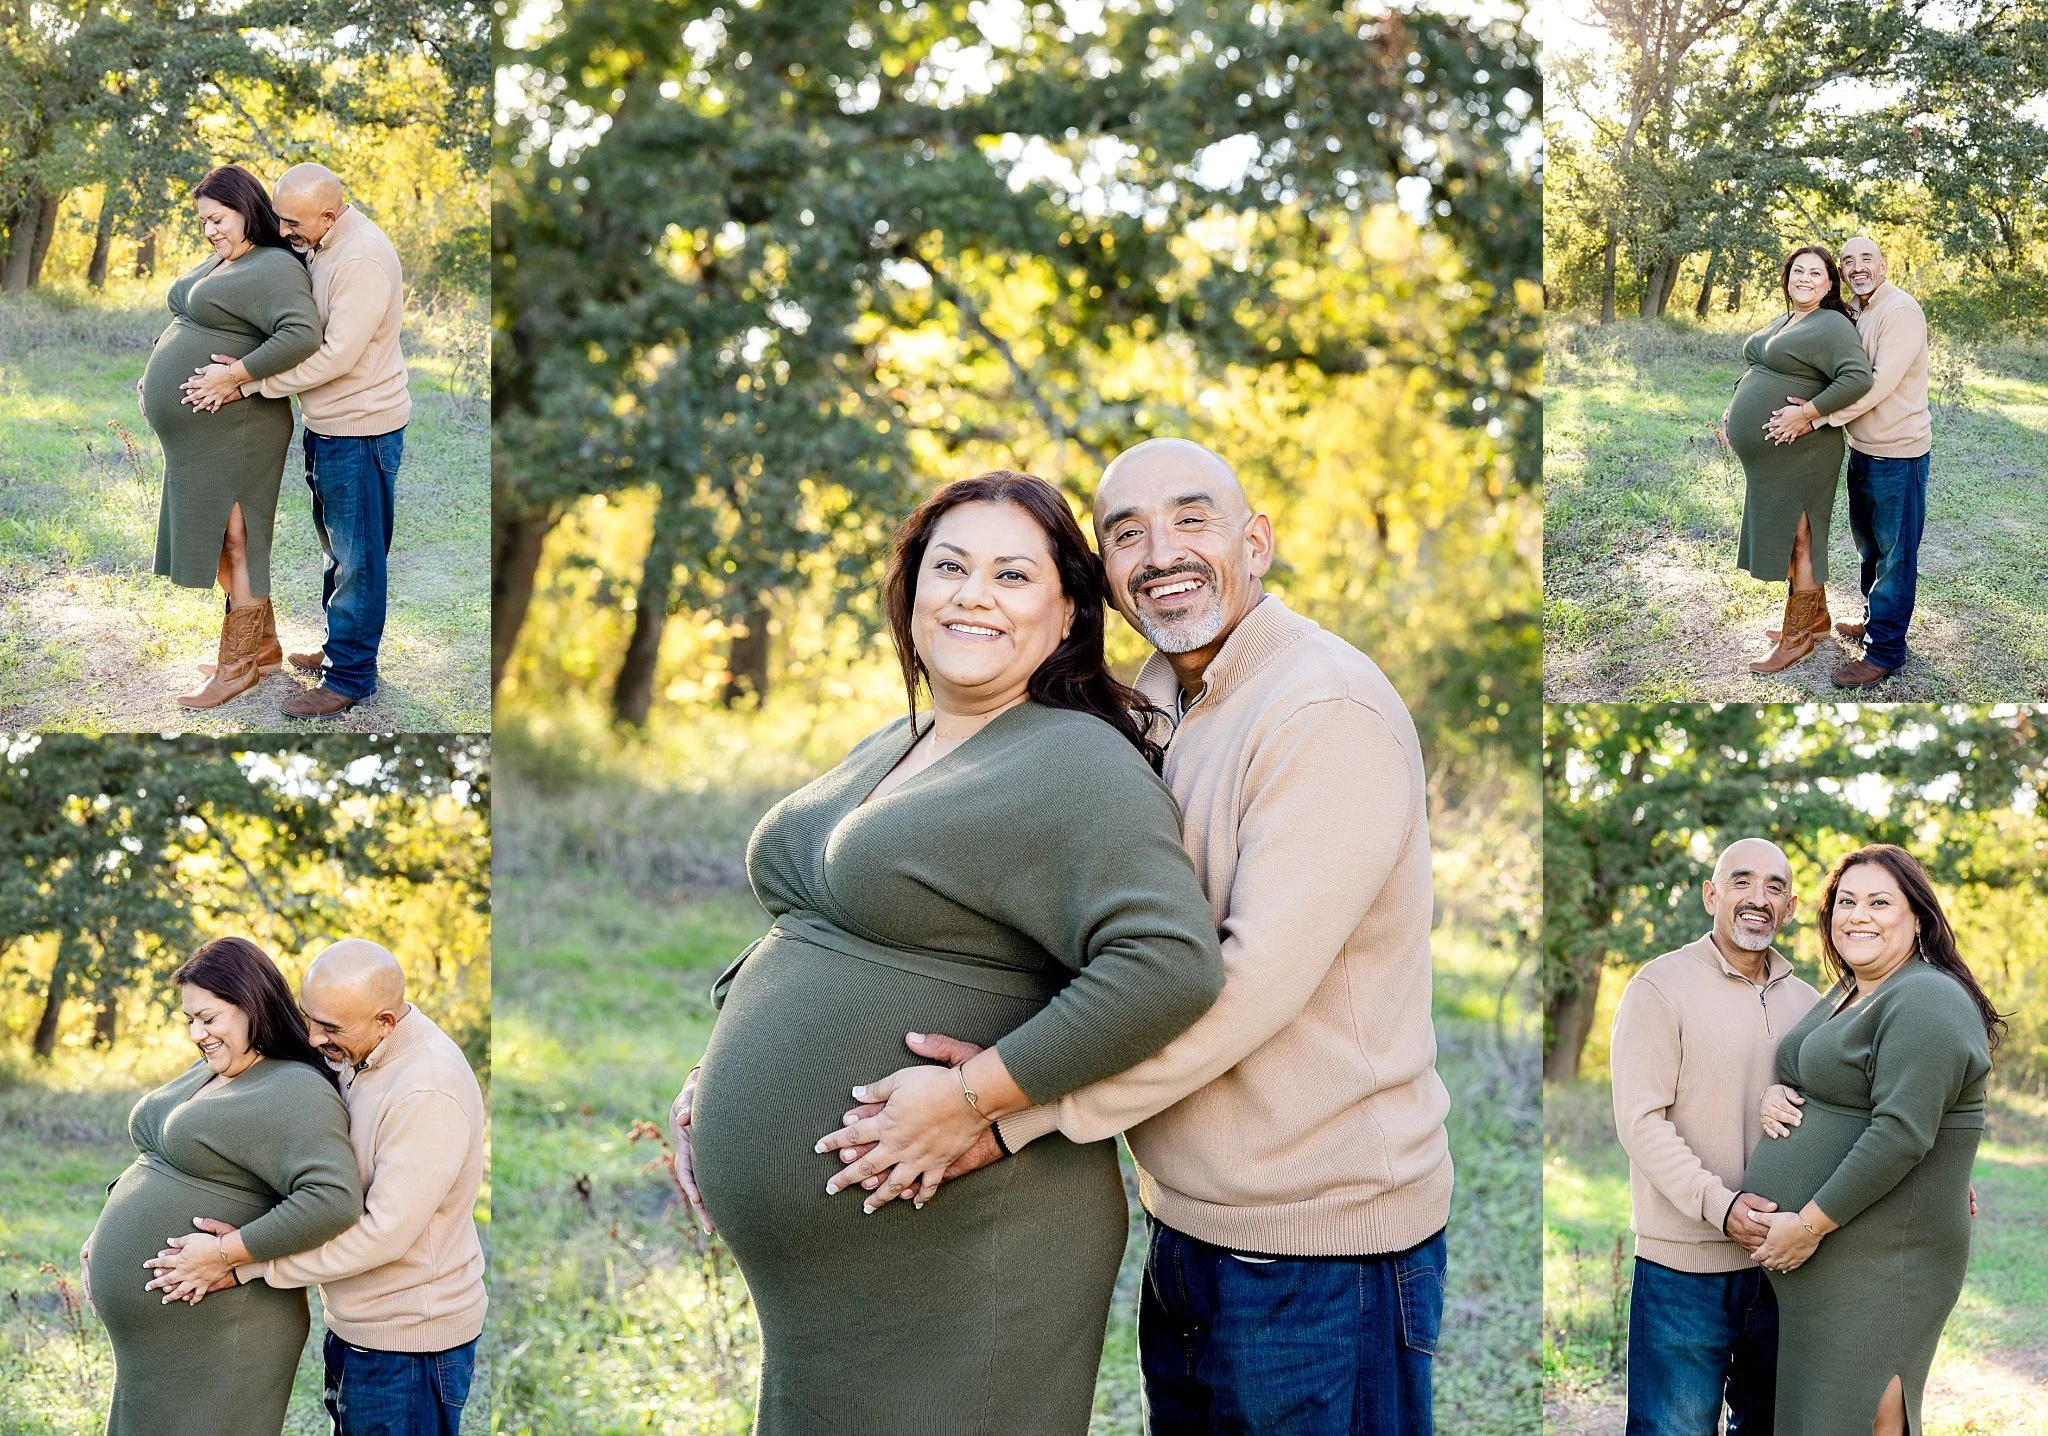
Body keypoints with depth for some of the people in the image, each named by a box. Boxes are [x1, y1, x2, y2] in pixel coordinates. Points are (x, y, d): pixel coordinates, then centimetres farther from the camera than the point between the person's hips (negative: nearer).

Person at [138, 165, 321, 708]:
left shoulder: (275, 268, -14)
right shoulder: (217, 261, 14)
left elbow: (302, 335, -31)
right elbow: (188, 326, 29)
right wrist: (156, 373, 15)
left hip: (232, 431, -10)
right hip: (196, 434, 10)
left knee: (235, 542, -2)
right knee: (216, 538, 16)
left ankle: (238, 664, 6)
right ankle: (264, 645, 27)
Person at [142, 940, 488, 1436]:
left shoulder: (428, 1093, -27)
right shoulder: (350, 1055, 1)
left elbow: (385, 1231, -27)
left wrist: (242, 1260, -24)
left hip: (409, 1340, -8)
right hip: (354, 1327, 9)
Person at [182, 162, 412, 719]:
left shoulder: (362, 261, -25)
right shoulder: (319, 246, 5)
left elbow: (335, 356, -27)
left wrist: (247, 380, -22)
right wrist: (243, 373, -7)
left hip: (361, 430, -10)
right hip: (328, 424, 10)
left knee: (358, 556, 0)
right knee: (337, 546, 21)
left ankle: (351, 677, 9)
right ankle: (341, 647, 36)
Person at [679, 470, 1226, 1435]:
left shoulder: (1075, 766, -13)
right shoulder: (886, 750, 14)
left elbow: (1171, 965, -27)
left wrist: (974, 1094, -24)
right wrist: (730, 1084, 14)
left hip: (953, 1260, -8)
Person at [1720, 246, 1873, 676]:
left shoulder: (1831, 326, -13)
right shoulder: (1780, 323, 15)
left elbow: (1858, 378, -26)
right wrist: (1735, 411, 14)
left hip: (1798, 454, -9)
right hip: (1765, 454, 9)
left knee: (1797, 539, -2)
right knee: (1795, 538, 17)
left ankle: (1798, 635, 5)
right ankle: (1816, 616, 29)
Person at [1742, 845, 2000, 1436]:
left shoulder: (1926, 1003, -15)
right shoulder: (1844, 994, 16)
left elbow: (1901, 1134, -24)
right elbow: (1803, 1080, 27)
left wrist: (1809, 1224, -22)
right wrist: (1771, 1095, 1)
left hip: (1875, 1264, -9)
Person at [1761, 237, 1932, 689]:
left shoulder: (1900, 310, -19)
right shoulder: (1853, 314, 10)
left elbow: (1878, 384, -25)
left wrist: (1812, 415, -26)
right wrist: (1811, 410, -12)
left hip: (1898, 454, -9)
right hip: (1862, 449, 9)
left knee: (1895, 553, 0)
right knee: (1869, 544, 22)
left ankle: (1885, 651, 6)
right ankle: (1875, 620, 39)